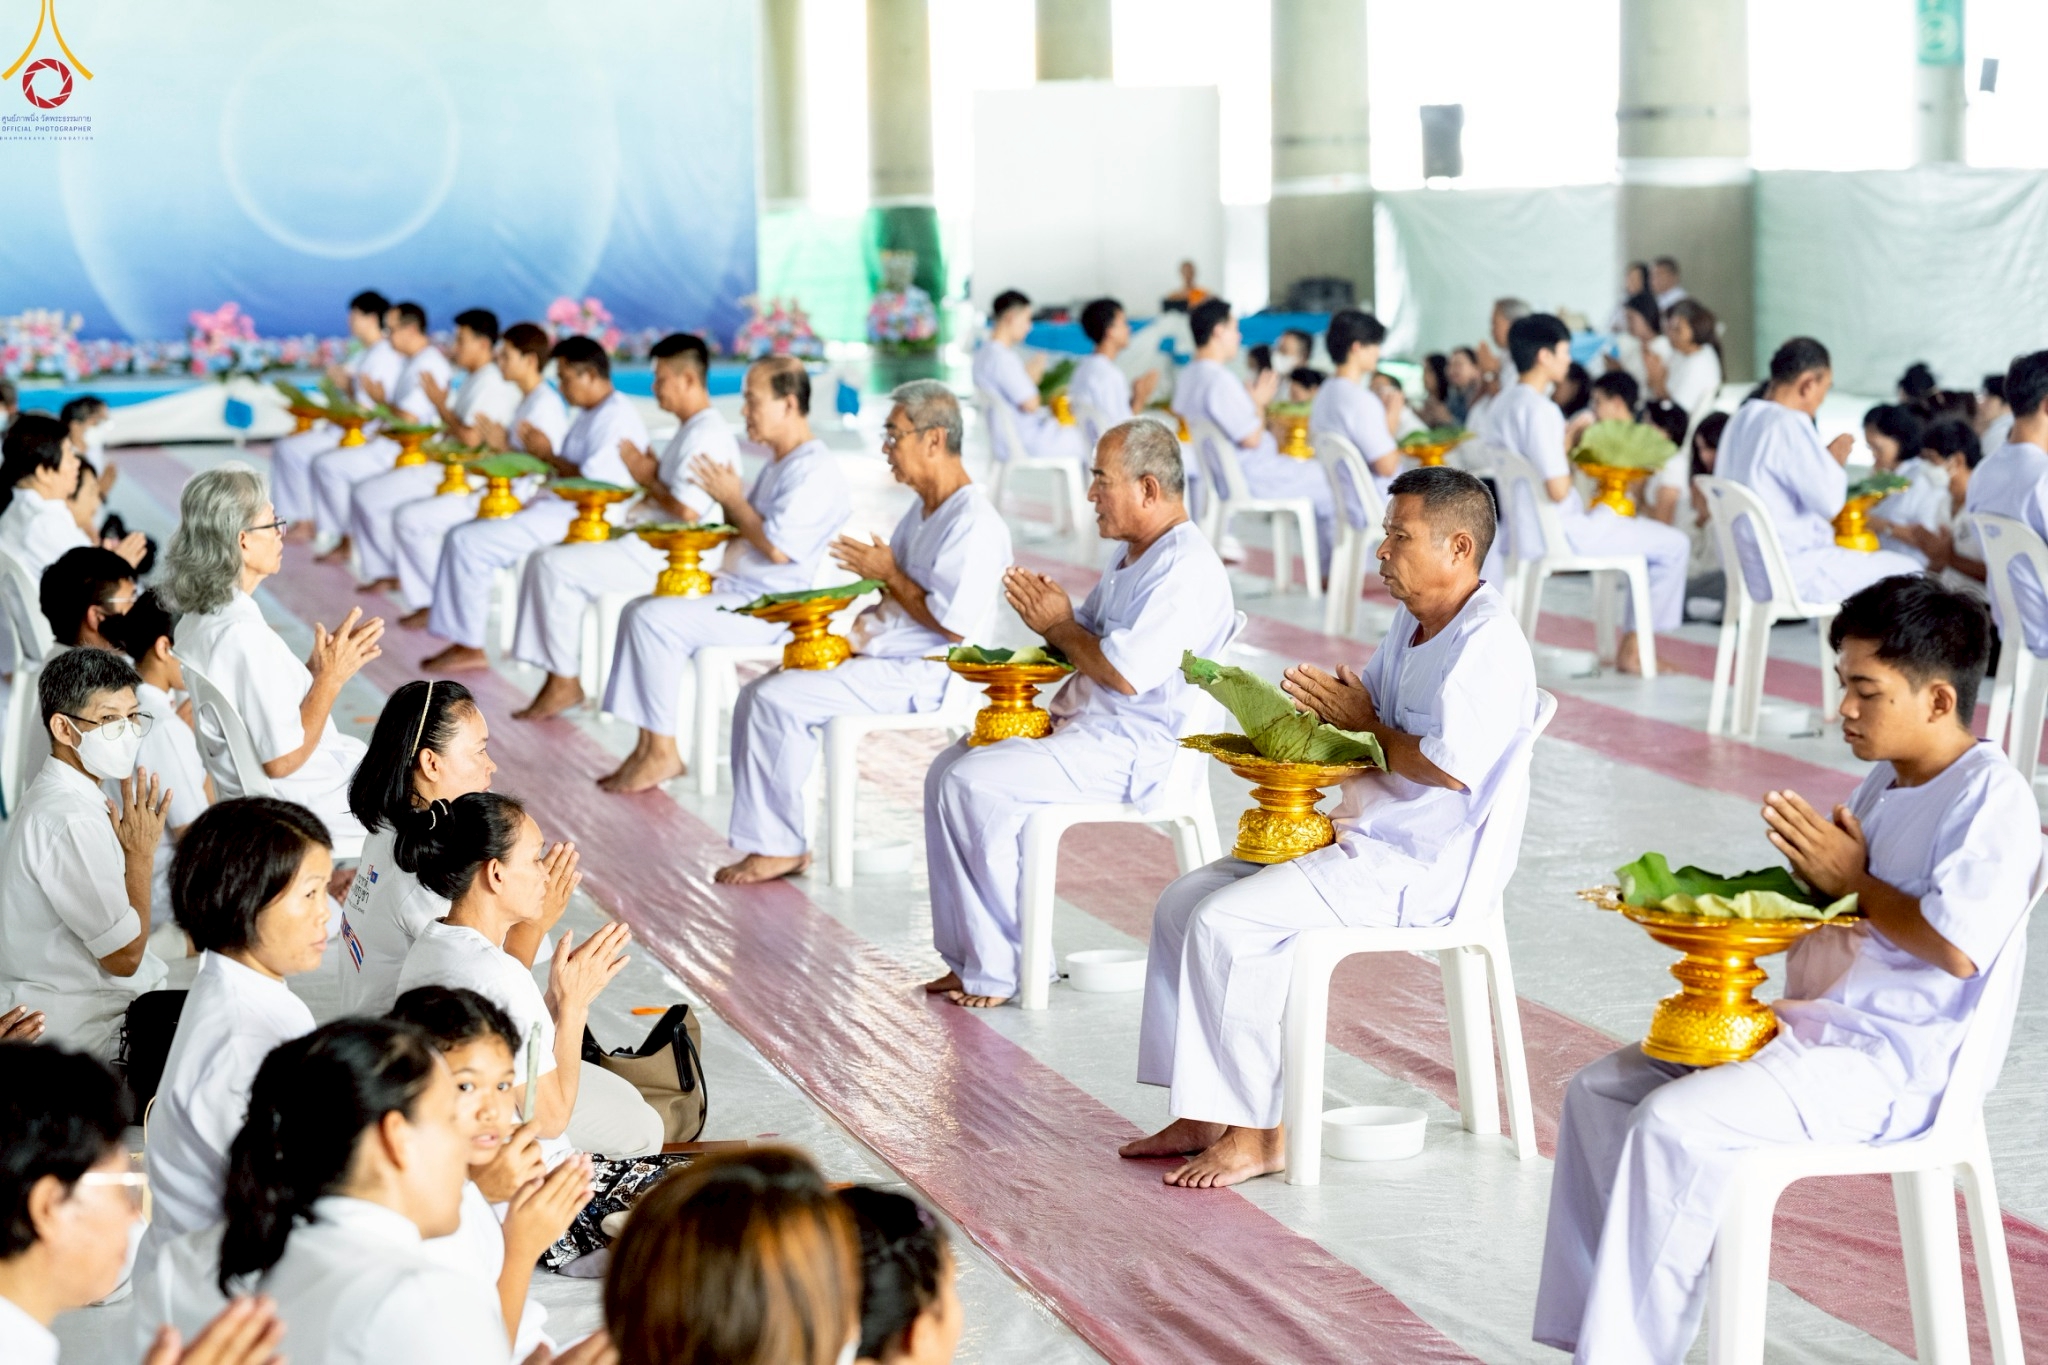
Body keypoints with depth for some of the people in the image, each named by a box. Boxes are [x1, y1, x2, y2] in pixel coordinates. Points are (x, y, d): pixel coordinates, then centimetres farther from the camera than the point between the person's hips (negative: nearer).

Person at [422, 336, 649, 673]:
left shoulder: (617, 418, -15)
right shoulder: (591, 415, 19)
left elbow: (594, 483, -24)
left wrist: (549, 455, -11)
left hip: (576, 520, -12)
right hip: (553, 507, 12)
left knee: (469, 543, -16)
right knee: (462, 537, 9)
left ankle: (470, 648, -9)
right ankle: (461, 642, 6)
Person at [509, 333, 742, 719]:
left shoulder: (707, 435, -17)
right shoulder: (691, 430, 18)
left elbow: (687, 510, -26)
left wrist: (648, 480, -10)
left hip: (662, 557, -11)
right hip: (645, 544, 11)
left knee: (556, 566, -17)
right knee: (541, 561, 7)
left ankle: (567, 683, -8)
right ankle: (554, 677, 1)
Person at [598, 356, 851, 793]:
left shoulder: (815, 470, -16)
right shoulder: (778, 463, 17)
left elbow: (778, 548, -24)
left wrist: (733, 499, -12)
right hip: (736, 590, 11)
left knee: (654, 619, -21)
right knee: (636, 611, 6)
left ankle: (663, 753, -12)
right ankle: (648, 747, 1)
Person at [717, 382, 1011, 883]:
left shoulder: (974, 524, -18)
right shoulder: (923, 511, 16)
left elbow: (953, 625, -24)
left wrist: (889, 575, -14)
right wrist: (857, 633, 2)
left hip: (924, 674, -11)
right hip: (884, 656, 11)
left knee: (779, 700, -20)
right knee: (757, 693, 3)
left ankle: (781, 847, -10)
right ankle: (768, 842, -1)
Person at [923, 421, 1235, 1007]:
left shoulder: (1185, 569, -18)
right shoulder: (1130, 553, 16)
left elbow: (1125, 673, -25)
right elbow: (1089, 641, 23)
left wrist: (1060, 625, -10)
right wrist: (1049, 613, 1)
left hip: (1134, 750, -11)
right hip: (1084, 725, 11)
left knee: (974, 784, -22)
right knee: (947, 772, 3)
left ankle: (1000, 968, -12)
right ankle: (968, 956, 3)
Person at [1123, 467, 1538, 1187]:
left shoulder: (1488, 643, -17)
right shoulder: (1413, 622, 14)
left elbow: (1449, 766, -27)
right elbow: (1368, 704, 24)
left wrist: (1363, 725, -12)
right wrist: (1327, 702, 1)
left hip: (1415, 869, -11)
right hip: (1359, 838, 11)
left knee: (1226, 923, -22)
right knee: (1183, 902, 3)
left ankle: (1257, 1133, -12)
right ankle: (1202, 1117, 4)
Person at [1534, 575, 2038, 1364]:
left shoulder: (1991, 798, -13)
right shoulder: (1885, 785, 17)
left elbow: (1955, 945, -25)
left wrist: (1853, 880, -12)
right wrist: (1813, 876, 4)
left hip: (1893, 1065, -10)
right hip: (1813, 1026, 10)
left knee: (1674, 1122, -27)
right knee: (1599, 1092, 1)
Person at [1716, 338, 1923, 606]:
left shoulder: (1742, 420, 7)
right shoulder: (1789, 426, -21)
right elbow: (1830, 500, -21)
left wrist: (1827, 460, 14)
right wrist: (1835, 462, -2)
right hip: (1795, 577, -10)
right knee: (1907, 573, 0)